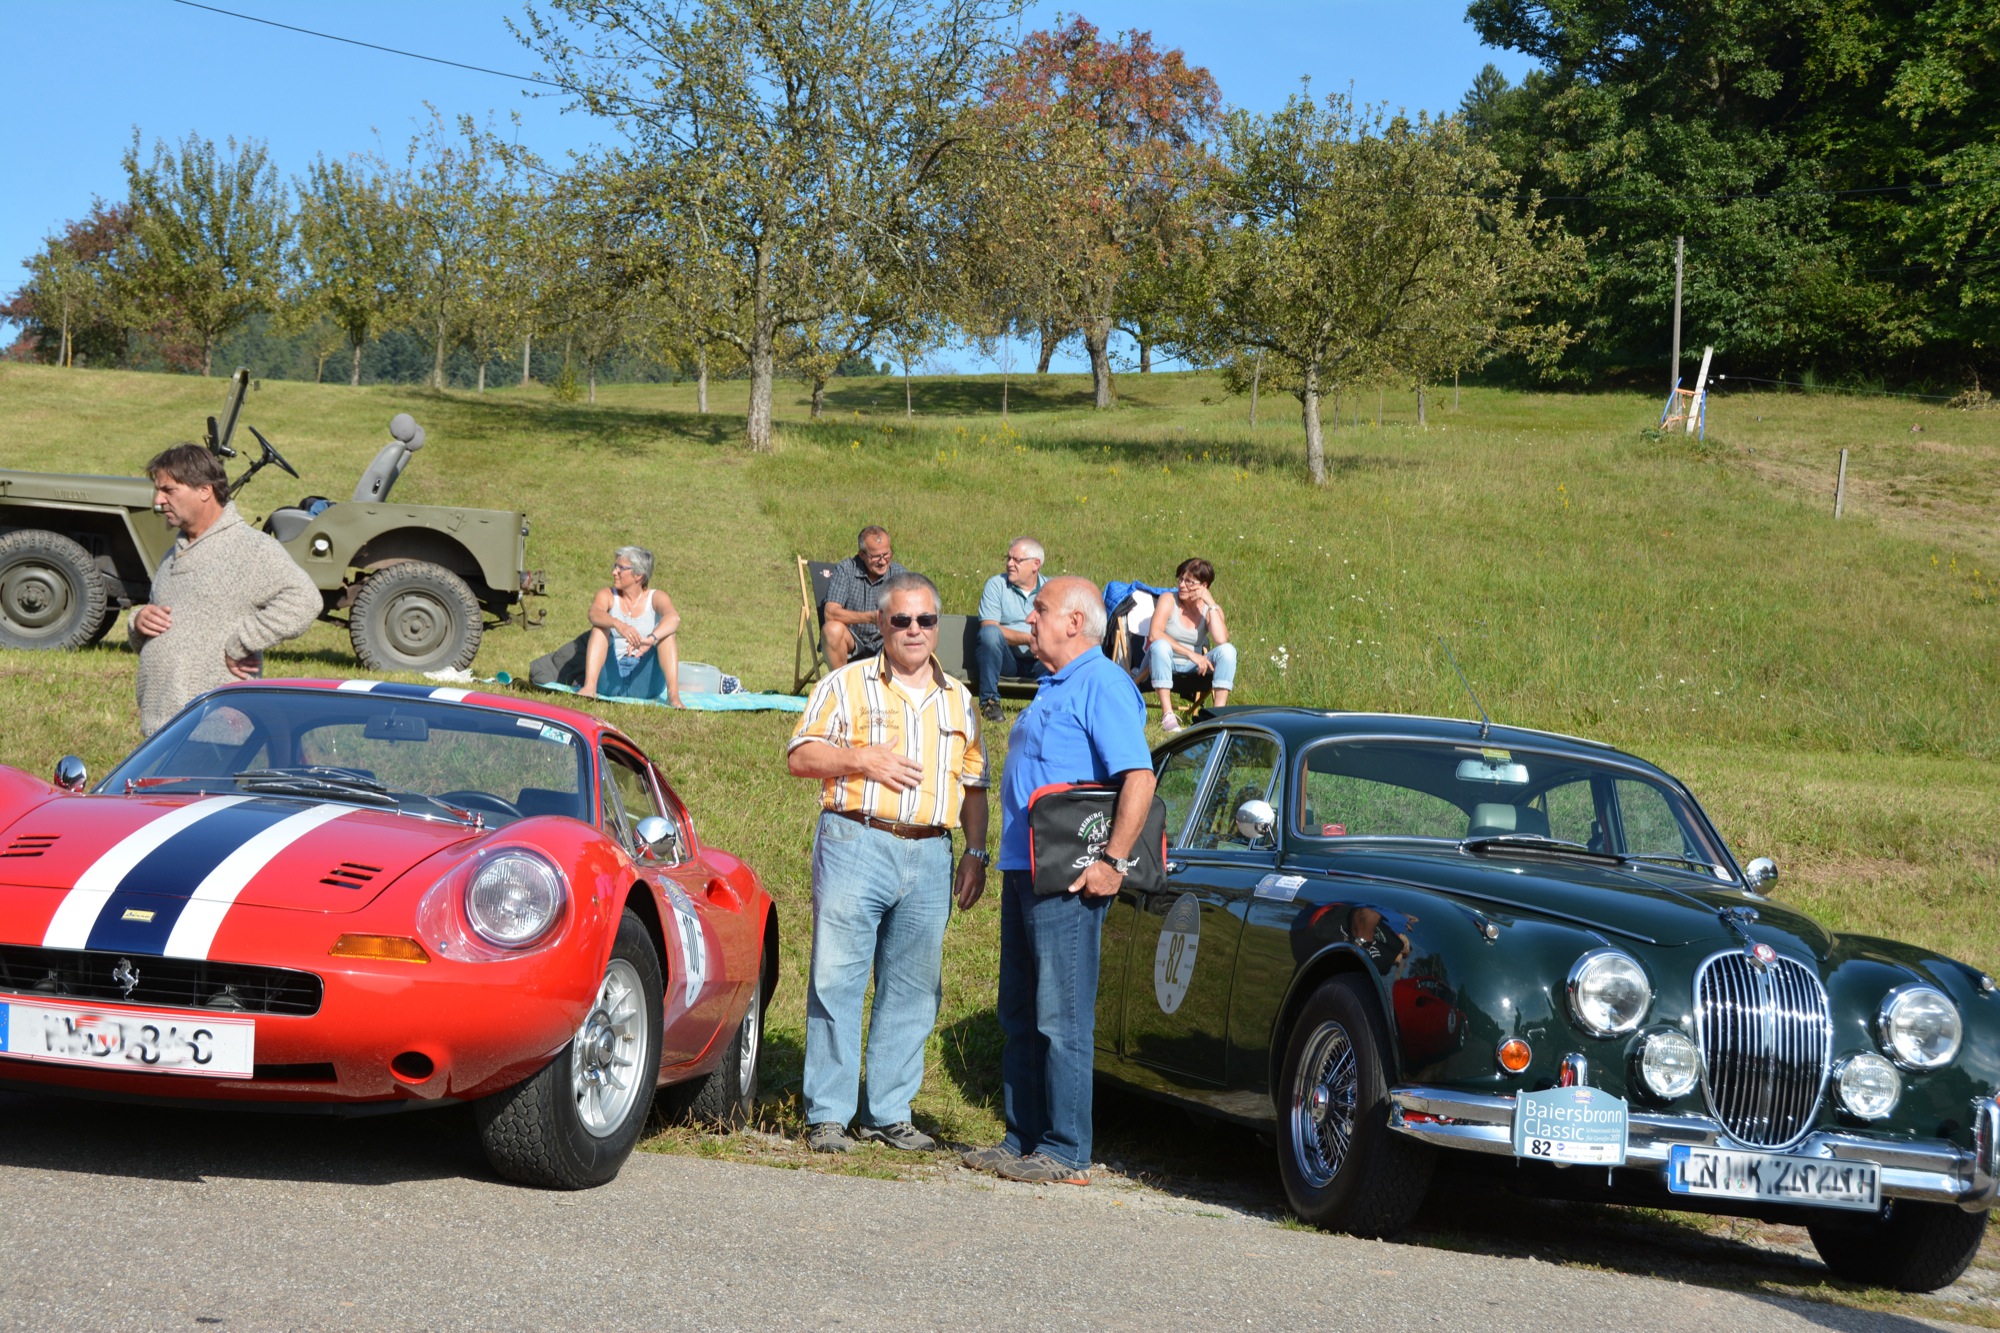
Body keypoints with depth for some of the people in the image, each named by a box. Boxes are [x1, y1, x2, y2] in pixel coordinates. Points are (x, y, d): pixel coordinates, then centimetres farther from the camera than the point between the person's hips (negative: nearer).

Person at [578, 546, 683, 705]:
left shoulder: (656, 597, 3)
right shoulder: (607, 595, 7)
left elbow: (673, 617, -20)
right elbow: (594, 614, -18)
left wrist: (651, 639, -41)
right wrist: (618, 625, -40)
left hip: (644, 684, -1)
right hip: (611, 680, 1)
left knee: (666, 631, -19)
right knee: (601, 627, -17)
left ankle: (673, 694, -37)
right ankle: (590, 686, -38)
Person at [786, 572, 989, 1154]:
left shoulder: (958, 700, 17)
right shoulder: (847, 685, 6)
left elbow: (974, 784, 20)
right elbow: (800, 756, 2)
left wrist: (976, 853, 10)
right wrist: (861, 758, -12)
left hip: (930, 857, 4)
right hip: (856, 845, -4)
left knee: (912, 992, 5)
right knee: (836, 982, -6)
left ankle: (889, 1113, 13)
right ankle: (827, 1116, -1)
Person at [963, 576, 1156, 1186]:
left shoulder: (1101, 686, -12)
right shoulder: (1055, 688, 19)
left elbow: (1139, 778, -22)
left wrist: (1112, 863, -23)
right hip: (1023, 872, 10)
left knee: (1061, 1020, -7)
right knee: (1021, 1016, 13)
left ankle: (1065, 1154, -4)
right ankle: (1023, 1140, 19)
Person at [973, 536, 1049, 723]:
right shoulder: (996, 585, 5)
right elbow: (988, 628, -9)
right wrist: (1028, 639, -19)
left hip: (1037, 665, 1)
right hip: (1005, 661, -1)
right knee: (990, 633, -31)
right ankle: (989, 701, -21)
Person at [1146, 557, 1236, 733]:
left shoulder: (1211, 609, 0)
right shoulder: (1169, 601, -7)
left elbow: (1221, 640, -21)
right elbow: (1154, 634, -25)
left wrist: (1211, 604, -17)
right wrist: (1191, 654, -29)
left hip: (1193, 667, 2)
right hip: (1166, 664, -2)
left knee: (1228, 650, -21)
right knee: (1160, 645, -35)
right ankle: (1167, 715, -38)